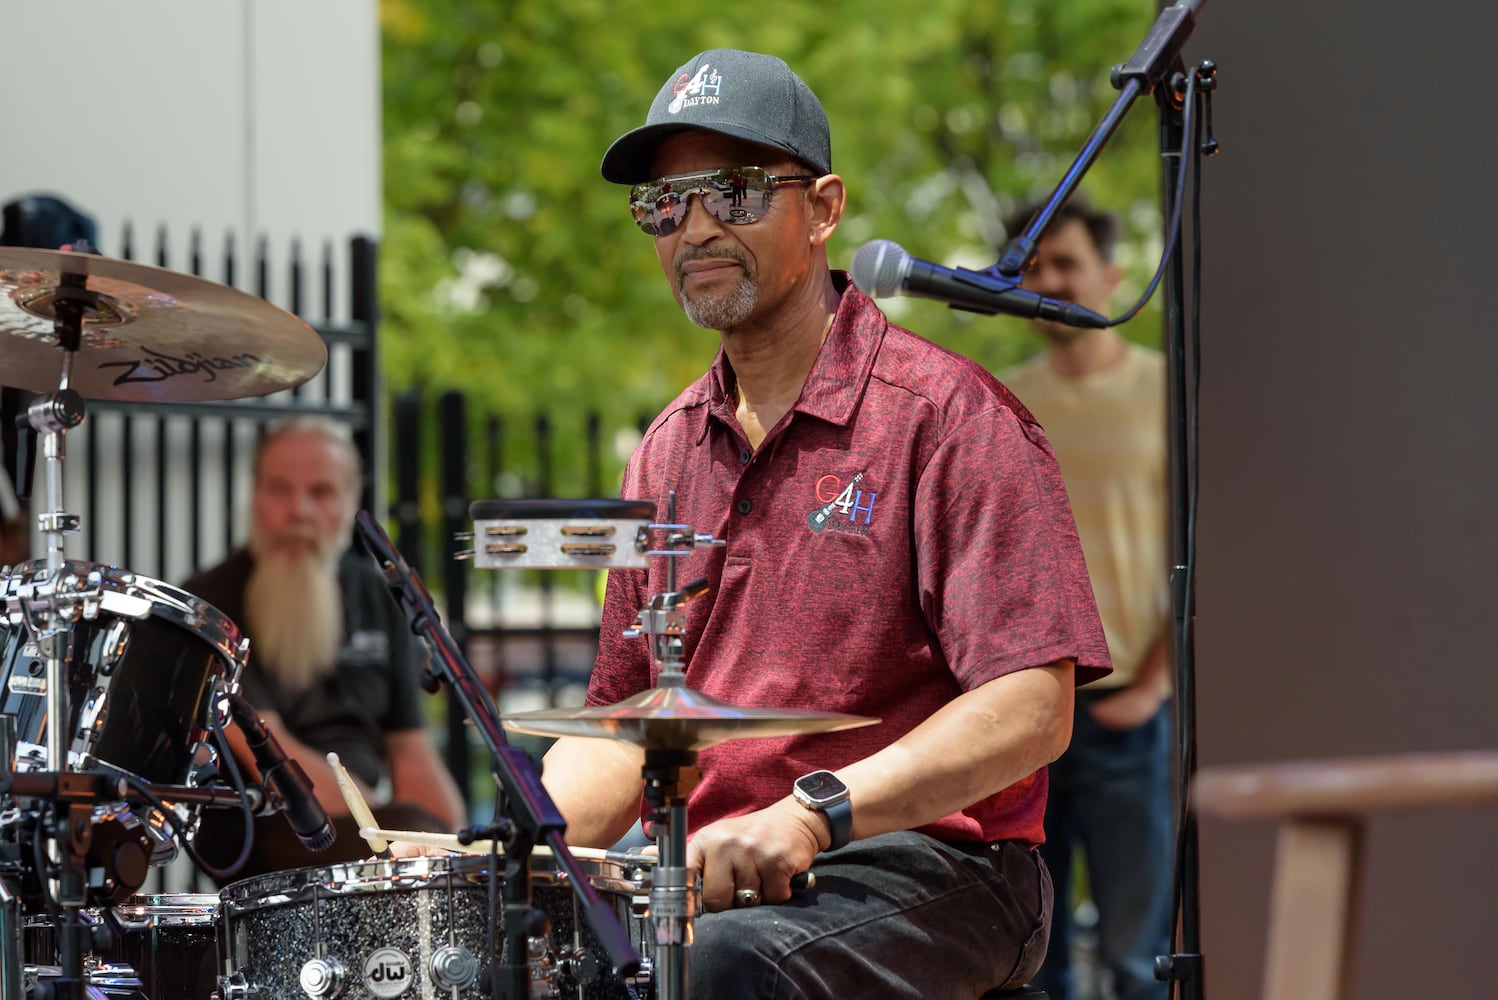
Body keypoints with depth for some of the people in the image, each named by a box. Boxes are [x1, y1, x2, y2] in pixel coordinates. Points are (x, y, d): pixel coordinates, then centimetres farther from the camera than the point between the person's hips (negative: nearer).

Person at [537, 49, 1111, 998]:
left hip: (918, 862, -6)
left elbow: (1031, 709, -16)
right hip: (698, 867, 6)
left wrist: (813, 815, -26)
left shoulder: (945, 417, -7)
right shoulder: (669, 451, 15)